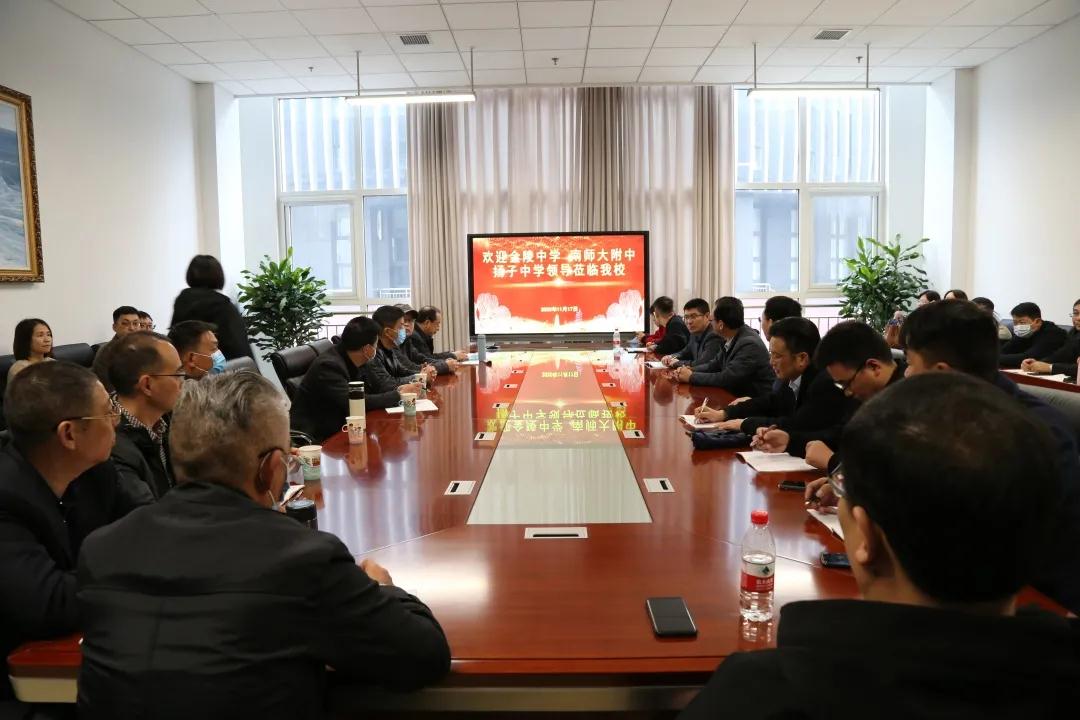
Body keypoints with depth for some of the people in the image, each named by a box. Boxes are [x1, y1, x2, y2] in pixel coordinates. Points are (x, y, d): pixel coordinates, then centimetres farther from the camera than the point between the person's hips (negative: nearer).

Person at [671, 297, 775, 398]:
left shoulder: (749, 344, -23)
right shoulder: (732, 338, 0)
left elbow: (726, 379, -24)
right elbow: (715, 365, 10)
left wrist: (692, 377, -15)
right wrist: (691, 371, -6)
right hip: (737, 396, 7)